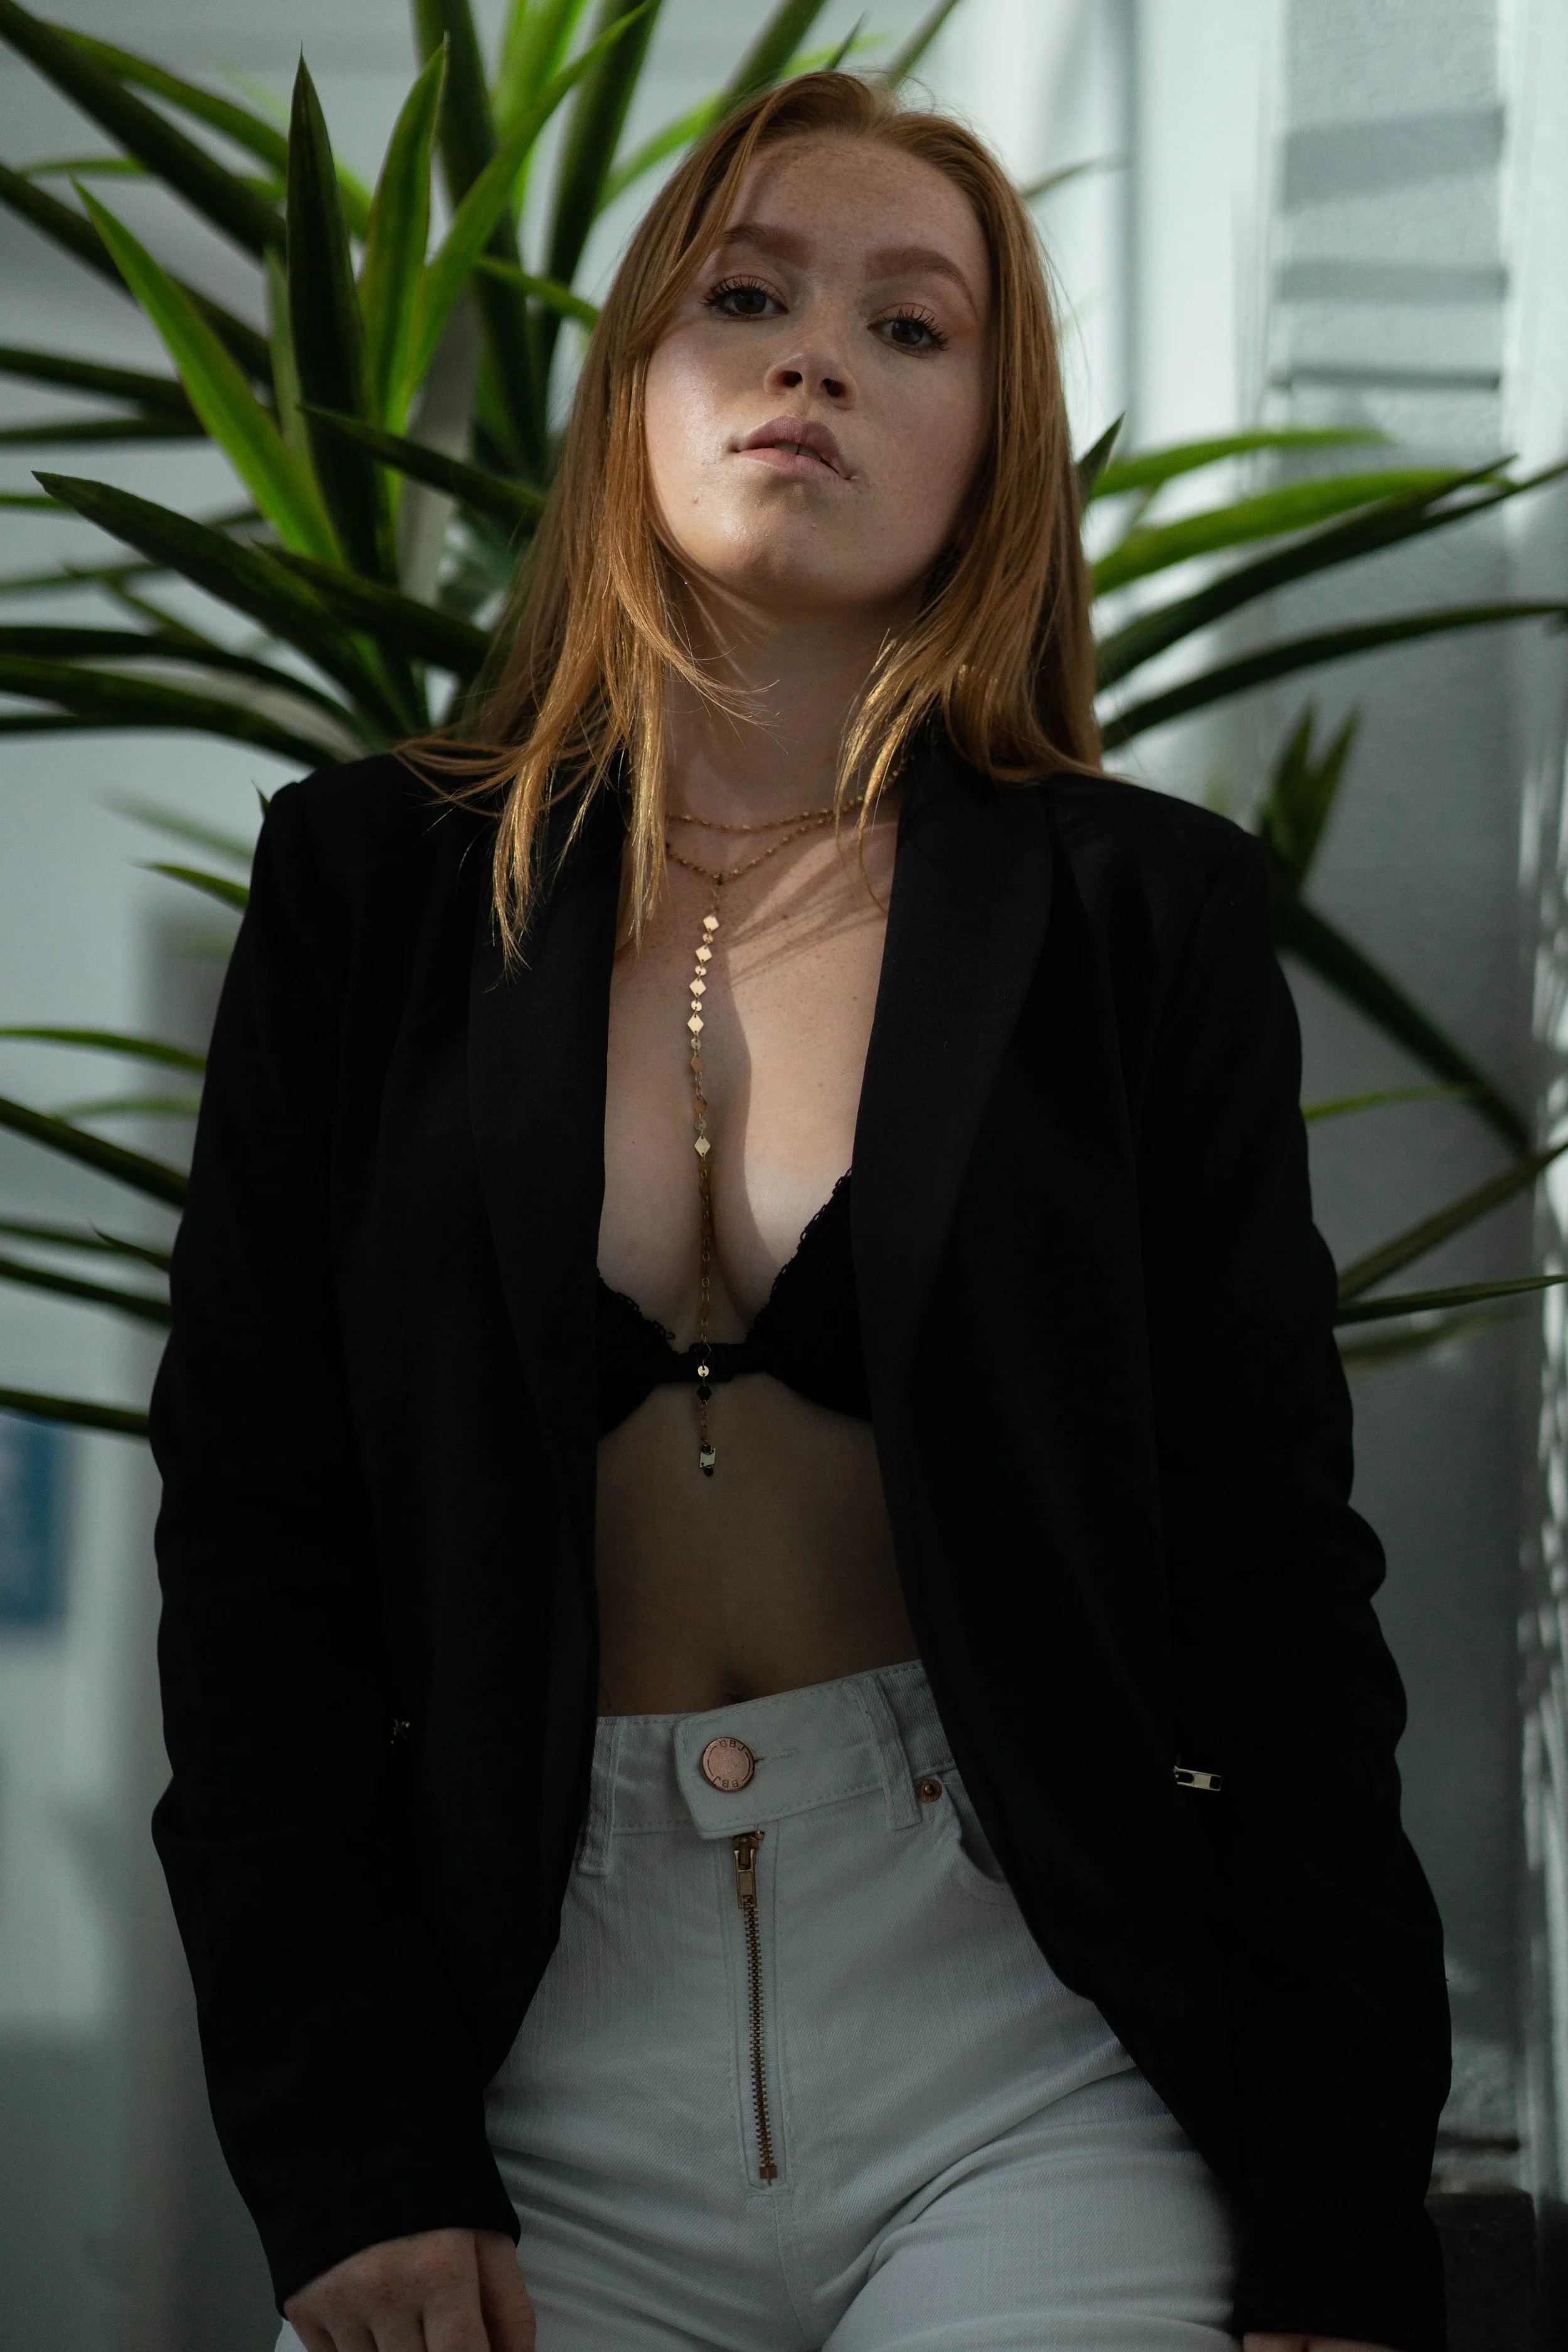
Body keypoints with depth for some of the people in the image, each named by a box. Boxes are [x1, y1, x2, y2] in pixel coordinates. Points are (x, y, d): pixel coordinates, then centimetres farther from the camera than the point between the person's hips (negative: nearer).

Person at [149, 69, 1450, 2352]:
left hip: (1025, 2075, -1)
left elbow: (1279, 1590, 1)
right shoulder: (381, 882, 6)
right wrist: (350, 2162, -5)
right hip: (534, 2059, 1)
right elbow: (253, 1540, 3)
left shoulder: (1140, 916, 3)